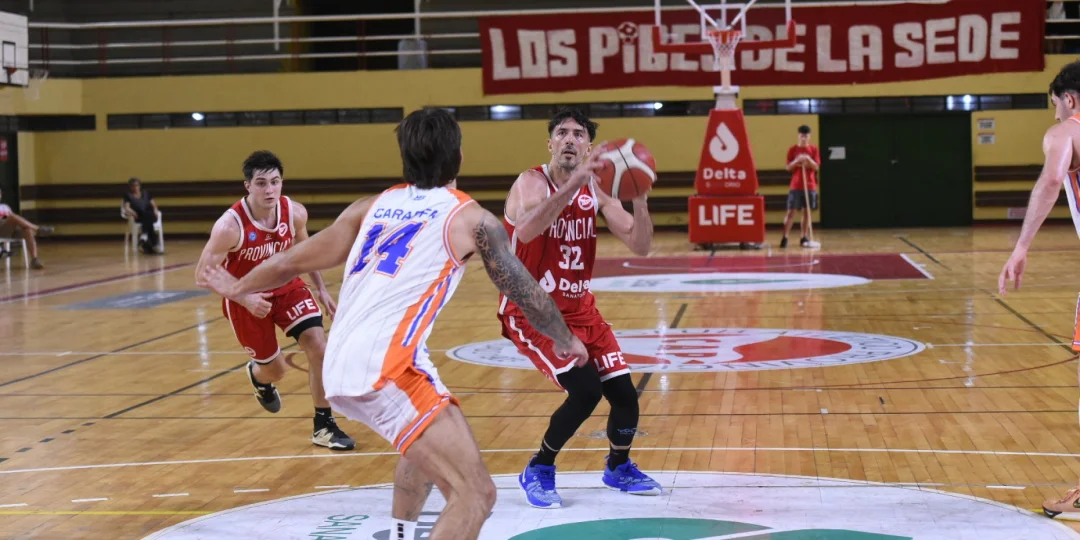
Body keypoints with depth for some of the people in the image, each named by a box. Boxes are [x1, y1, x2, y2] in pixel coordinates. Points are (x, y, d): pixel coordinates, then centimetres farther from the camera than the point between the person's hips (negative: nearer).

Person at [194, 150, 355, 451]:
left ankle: (323, 426, 0)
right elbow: (204, 274, -22)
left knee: (319, 346, -14)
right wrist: (244, 298, -33)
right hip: (246, 299, -3)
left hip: (286, 287, 3)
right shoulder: (230, 226, -30)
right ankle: (258, 376, 50)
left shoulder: (295, 213, -17)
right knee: (275, 370, 9)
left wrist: (321, 289, 2)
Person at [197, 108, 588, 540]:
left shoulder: (373, 207, 20)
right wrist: (565, 339, 32)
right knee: (474, 493, -9)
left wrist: (237, 287, 46)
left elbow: (292, 261, 27)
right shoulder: (472, 218, 6)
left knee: (428, 439, 35)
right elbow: (527, 294, 12)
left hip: (339, 367, 8)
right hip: (386, 366, -8)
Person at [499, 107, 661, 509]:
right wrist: (574, 183, -46)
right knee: (586, 389, -21)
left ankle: (619, 468, 32)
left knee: (624, 392, 2)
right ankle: (538, 471, 2)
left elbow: (640, 247, -6)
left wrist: (639, 197, -23)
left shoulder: (596, 190, 0)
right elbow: (526, 232, -40)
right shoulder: (532, 183, -17)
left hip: (579, 309, 6)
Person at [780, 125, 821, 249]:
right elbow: (788, 168, -2)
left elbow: (816, 167, -3)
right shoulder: (793, 150, 2)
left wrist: (808, 159, -20)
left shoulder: (814, 149, 4)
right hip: (795, 186, -1)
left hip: (810, 185, 1)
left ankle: (804, 238, 10)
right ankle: (785, 238, -7)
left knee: (807, 212, 5)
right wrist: (797, 161, -19)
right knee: (791, 212, -5)